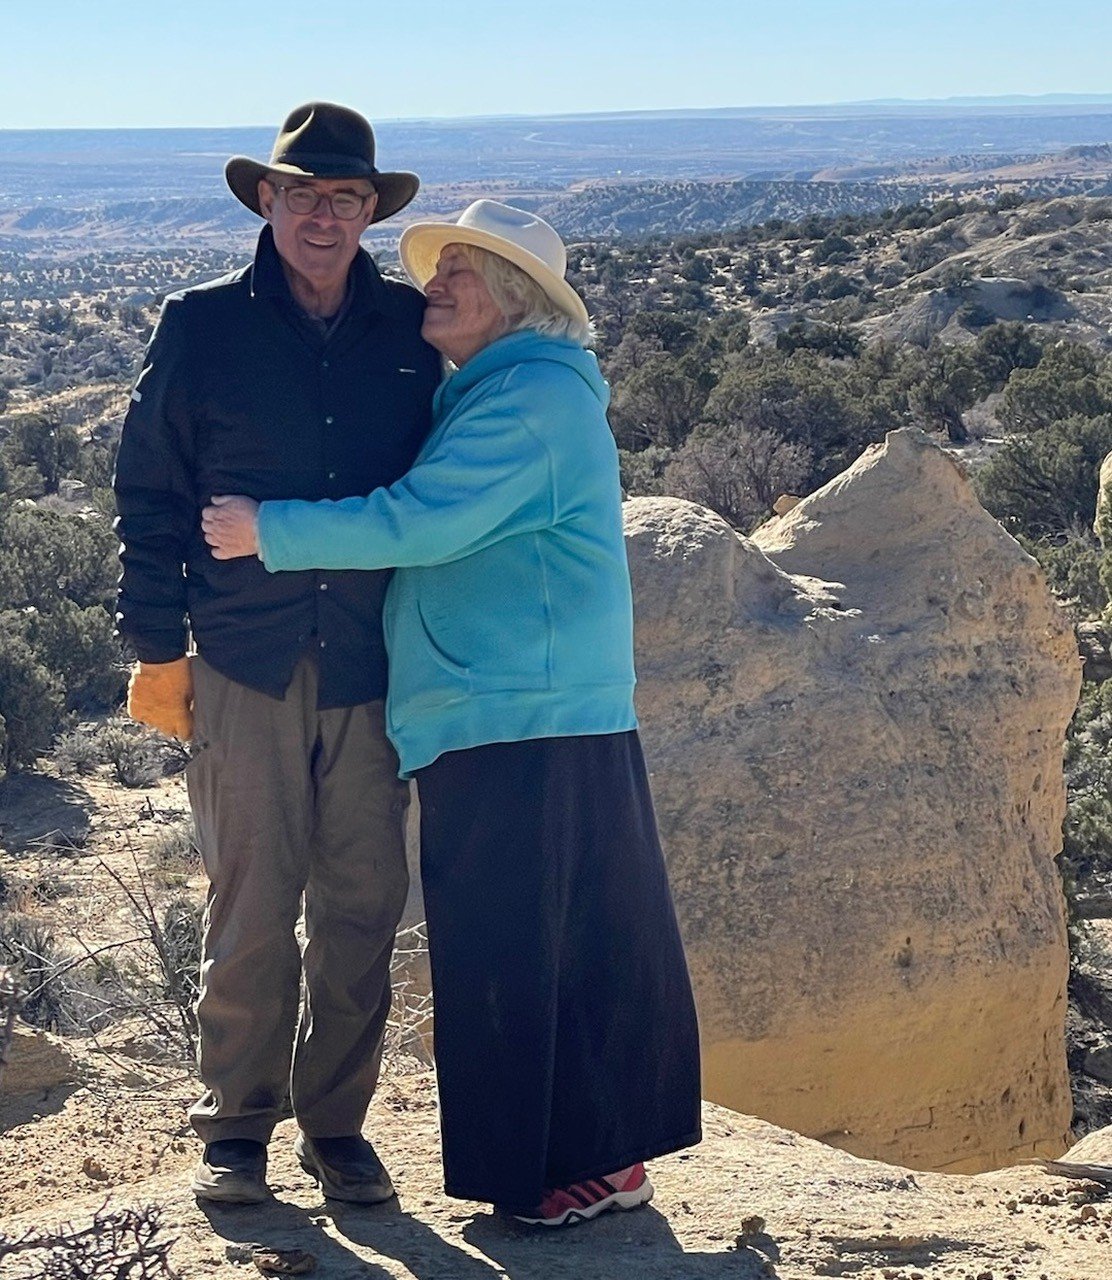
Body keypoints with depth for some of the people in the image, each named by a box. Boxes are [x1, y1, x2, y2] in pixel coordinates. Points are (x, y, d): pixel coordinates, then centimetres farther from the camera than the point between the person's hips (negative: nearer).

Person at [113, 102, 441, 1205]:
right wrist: (157, 649, 1)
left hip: (374, 667, 2)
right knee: (250, 904, -1)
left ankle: (335, 1124, 19)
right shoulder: (202, 326, 2)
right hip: (243, 665, -2)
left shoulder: (411, 329, 7)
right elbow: (149, 493, 5)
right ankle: (235, 1127, 15)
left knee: (362, 906, 5)